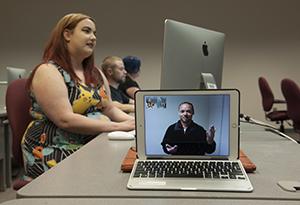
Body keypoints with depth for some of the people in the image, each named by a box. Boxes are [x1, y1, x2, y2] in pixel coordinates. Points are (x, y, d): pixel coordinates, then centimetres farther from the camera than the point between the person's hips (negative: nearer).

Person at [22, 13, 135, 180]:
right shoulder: (48, 72, -10)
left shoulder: (95, 73, 14)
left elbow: (110, 109, 13)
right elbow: (65, 120, -21)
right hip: (55, 152, -7)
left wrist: (133, 121, -7)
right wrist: (118, 126, -22)